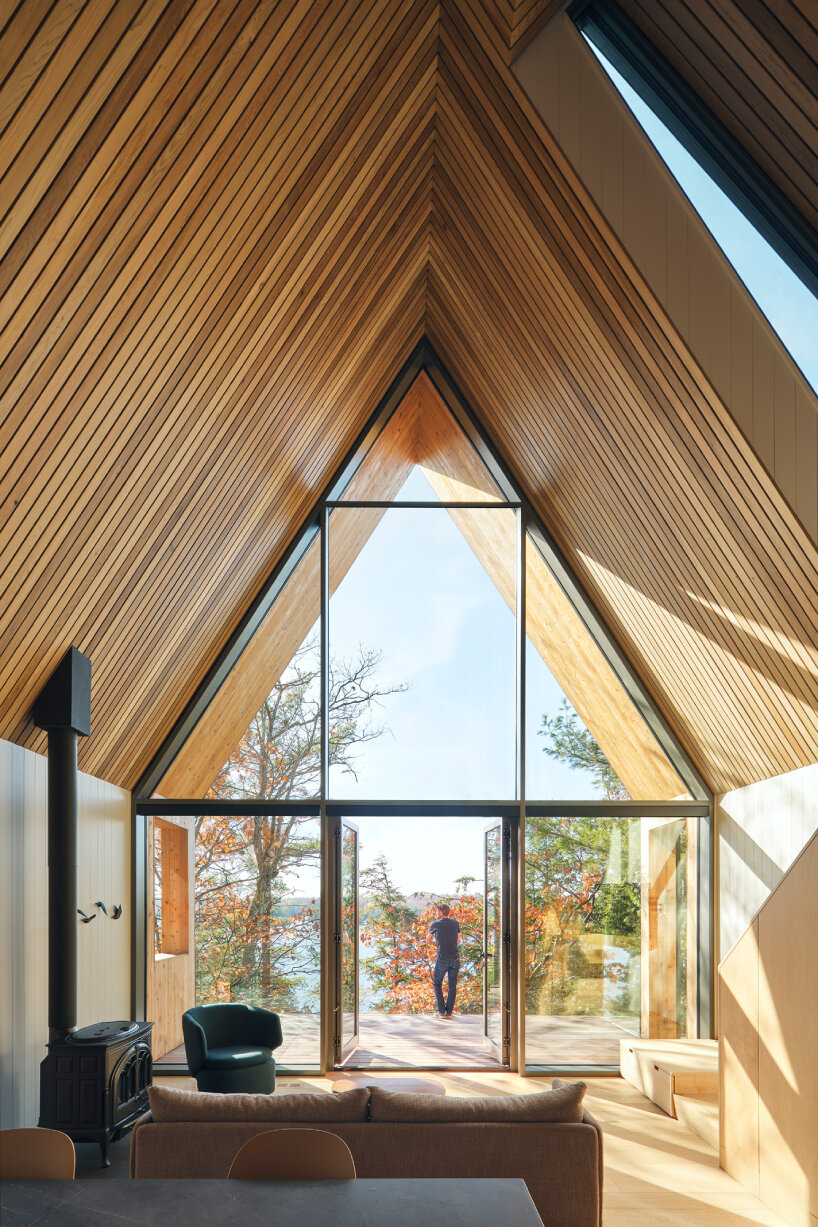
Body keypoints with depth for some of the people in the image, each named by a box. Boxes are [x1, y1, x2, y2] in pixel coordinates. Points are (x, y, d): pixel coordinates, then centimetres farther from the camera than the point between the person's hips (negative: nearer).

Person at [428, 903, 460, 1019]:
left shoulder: (435, 924, -3)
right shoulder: (455, 923, 6)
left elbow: (428, 940, 13)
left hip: (442, 959, -3)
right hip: (455, 957, 3)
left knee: (437, 984, 13)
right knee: (452, 986, 10)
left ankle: (441, 1011, 6)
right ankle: (449, 1012, 9)